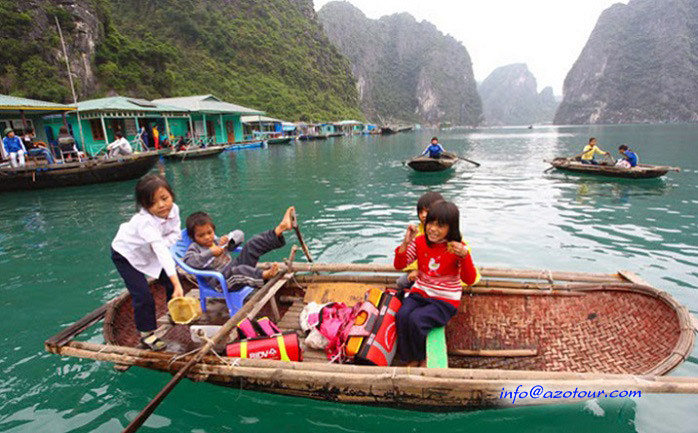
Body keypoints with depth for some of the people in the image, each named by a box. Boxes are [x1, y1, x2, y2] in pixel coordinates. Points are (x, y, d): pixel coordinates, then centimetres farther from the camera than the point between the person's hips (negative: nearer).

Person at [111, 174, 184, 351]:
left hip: (149, 252, 6)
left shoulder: (173, 209, -23)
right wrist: (177, 285, -55)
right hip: (125, 254, -6)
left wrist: (162, 243, -34)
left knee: (172, 281, 5)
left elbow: (175, 233, -13)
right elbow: (162, 253, -50)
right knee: (143, 295, -13)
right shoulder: (146, 221, -43)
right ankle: (146, 334, 8)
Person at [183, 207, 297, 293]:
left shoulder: (217, 241, 23)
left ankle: (280, 228, -26)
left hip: (234, 266, 6)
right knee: (237, 271, -42)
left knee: (252, 245, -10)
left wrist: (228, 238, 6)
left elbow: (239, 234, 27)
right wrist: (210, 253, -15)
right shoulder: (195, 248, 7)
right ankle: (264, 275, -66)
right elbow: (189, 261, -16)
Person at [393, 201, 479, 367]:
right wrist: (405, 243, -18)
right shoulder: (420, 241, -1)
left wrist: (465, 256, -35)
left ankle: (422, 358, 5)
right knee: (401, 315, -24)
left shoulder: (457, 248, -11)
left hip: (445, 300, -4)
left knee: (416, 319, -27)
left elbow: (470, 280, -18)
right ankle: (411, 359, 0)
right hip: (420, 293, 4)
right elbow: (398, 265, -2)